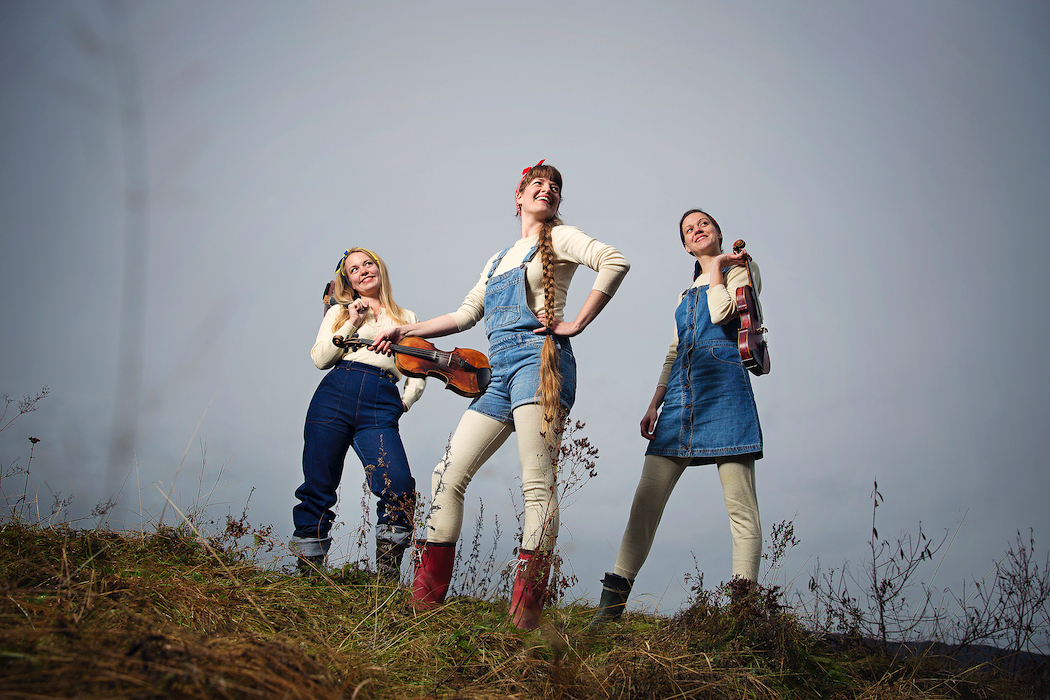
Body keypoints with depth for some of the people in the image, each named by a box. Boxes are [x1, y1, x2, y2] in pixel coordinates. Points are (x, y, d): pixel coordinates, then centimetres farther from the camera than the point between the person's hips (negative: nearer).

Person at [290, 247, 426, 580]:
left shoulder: (407, 318, 24)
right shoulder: (340, 312, 21)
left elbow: (418, 371, 24)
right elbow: (320, 359, 8)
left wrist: (406, 401, 6)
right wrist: (352, 323, 0)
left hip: (381, 407, 0)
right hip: (336, 395, 1)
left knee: (400, 489, -20)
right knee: (318, 488, -3)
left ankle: (387, 578, -12)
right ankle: (307, 573, 11)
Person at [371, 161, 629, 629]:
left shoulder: (558, 238, 9)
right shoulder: (499, 260, 29)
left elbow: (615, 261, -8)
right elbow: (466, 314, 31)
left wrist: (577, 324, -11)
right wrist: (405, 331, 25)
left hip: (538, 358, -7)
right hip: (498, 373, 7)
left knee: (537, 482, -15)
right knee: (449, 474, -1)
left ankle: (525, 615, -19)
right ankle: (424, 599, 3)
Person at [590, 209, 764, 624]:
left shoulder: (741, 269, 12)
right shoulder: (687, 294, 31)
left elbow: (723, 312, -9)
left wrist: (716, 268, 6)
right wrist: (655, 403, 17)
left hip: (723, 389, -5)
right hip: (680, 395, 5)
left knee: (740, 505, -9)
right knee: (647, 497, -6)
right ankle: (611, 605, -9)